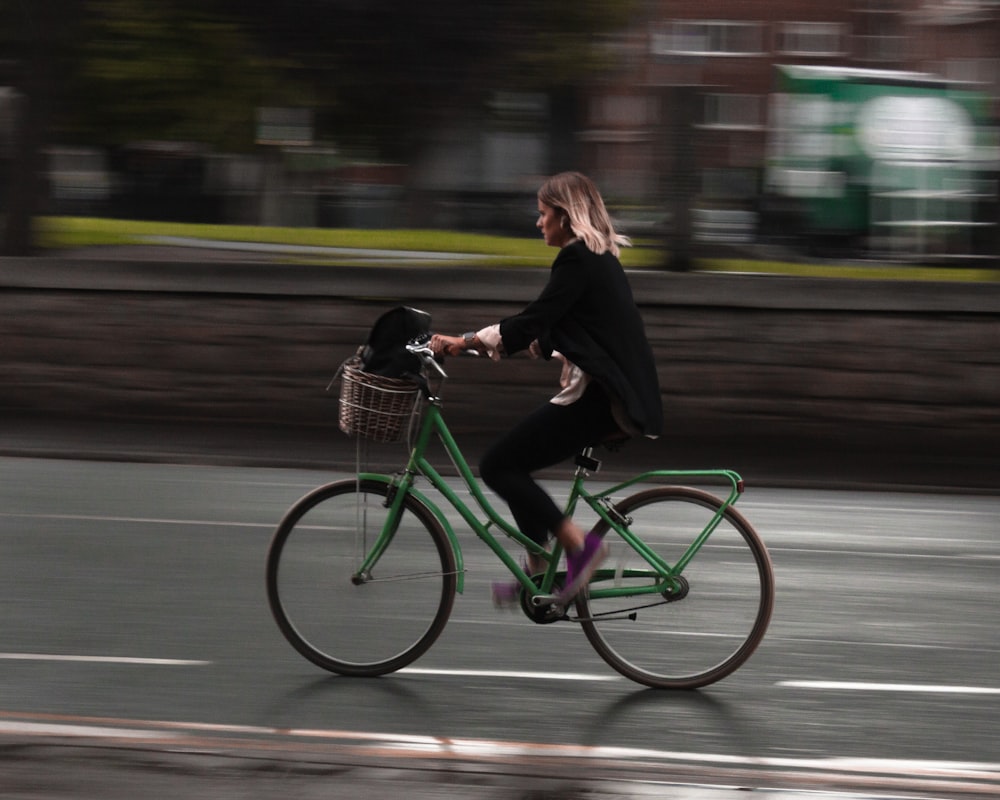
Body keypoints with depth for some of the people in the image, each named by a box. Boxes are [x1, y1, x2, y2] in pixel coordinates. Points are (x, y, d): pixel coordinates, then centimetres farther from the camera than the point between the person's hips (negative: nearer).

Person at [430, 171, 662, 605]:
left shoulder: (577, 258, -11)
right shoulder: (599, 256, 19)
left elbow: (532, 325, -19)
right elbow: (546, 331, 23)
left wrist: (467, 340, -14)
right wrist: (475, 341, 17)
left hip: (599, 398, -10)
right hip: (620, 395, 10)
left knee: (498, 465, -8)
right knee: (514, 462, 18)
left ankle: (579, 544, -10)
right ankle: (537, 569, 19)